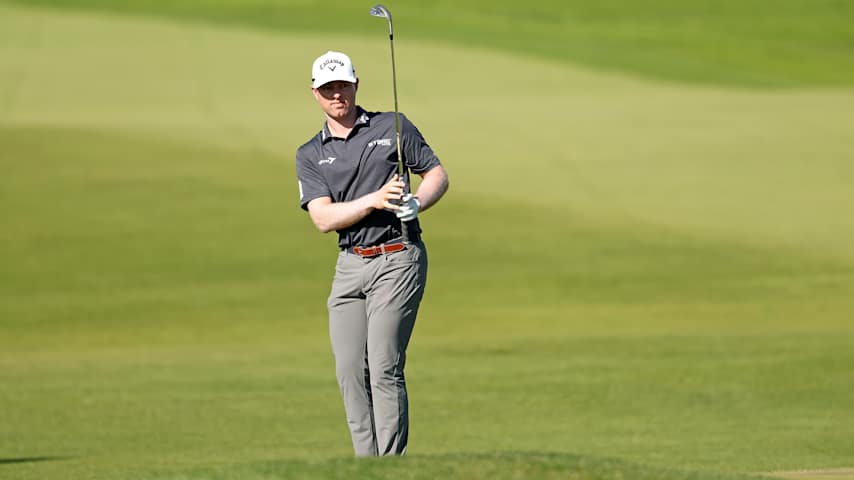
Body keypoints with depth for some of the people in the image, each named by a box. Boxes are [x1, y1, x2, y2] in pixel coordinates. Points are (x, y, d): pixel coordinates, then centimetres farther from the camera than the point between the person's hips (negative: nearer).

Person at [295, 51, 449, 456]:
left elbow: (437, 174, 8)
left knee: (385, 367, -13)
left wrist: (417, 203, -13)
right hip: (350, 266, 4)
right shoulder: (309, 155, 10)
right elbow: (324, 218, -3)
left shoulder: (392, 127, 5)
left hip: (398, 259, -4)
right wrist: (375, 200, -17)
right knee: (350, 371, 0)